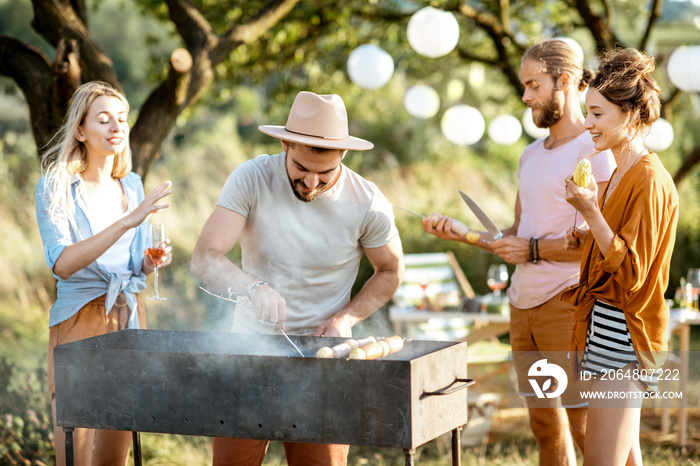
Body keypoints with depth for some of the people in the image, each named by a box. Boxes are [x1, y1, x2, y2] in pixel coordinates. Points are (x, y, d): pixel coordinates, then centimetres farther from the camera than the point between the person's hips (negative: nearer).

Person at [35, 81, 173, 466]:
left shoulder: (132, 185, 11)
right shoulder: (55, 187, -7)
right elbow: (62, 264, -21)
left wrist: (151, 262, -3)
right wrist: (127, 221, -28)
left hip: (130, 319, 5)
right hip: (79, 321, -5)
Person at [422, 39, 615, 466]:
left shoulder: (594, 150, -8)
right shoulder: (532, 155, 19)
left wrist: (534, 250, -12)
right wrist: (462, 233, 8)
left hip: (568, 303, -8)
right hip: (523, 303, 8)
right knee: (546, 429, 13)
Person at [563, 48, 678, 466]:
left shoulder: (650, 180, -15)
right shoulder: (620, 175, 15)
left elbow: (631, 271, -17)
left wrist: (591, 213, -22)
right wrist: (587, 241, 8)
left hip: (622, 335, -10)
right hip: (600, 322, 10)